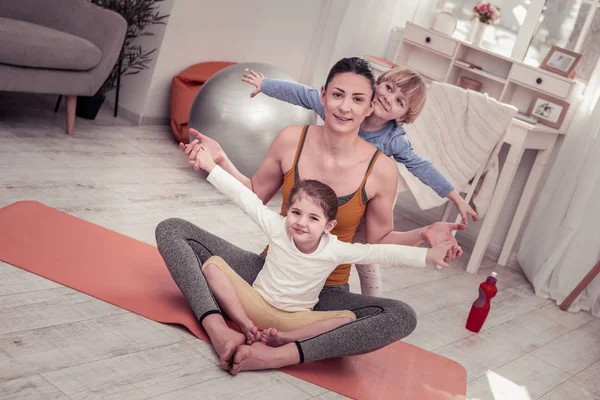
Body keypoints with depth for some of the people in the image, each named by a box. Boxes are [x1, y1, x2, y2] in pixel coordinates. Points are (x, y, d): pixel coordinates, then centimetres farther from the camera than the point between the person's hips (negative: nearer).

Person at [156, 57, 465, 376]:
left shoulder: (381, 170, -13)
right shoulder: (291, 140, -9)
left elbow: (379, 239, 0)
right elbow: (255, 196, 6)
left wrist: (422, 235, -17)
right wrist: (220, 159, -5)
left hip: (325, 293, -2)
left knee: (402, 317, -31)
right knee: (171, 230, -11)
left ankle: (276, 356, -36)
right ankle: (220, 332, -33)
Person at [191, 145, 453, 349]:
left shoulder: (335, 250, -14)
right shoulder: (278, 229, -12)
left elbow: (383, 253, -19)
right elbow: (246, 199, -11)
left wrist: (428, 255, -26)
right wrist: (211, 167, -10)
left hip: (295, 318, 0)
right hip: (256, 304, 1)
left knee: (349, 318, -25)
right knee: (213, 264, -18)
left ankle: (285, 338, -35)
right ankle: (245, 327, -27)